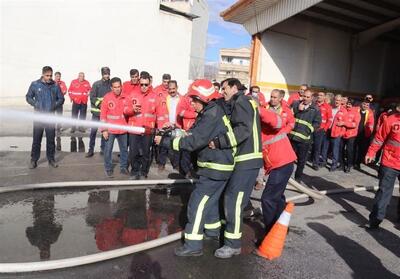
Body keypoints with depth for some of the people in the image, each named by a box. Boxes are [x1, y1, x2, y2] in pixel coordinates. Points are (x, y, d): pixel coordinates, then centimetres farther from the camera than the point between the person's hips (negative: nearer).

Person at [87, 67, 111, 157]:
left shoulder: (111, 85, 2)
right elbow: (92, 97, -6)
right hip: (96, 111, -2)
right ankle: (91, 150, 10)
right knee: (93, 130, 0)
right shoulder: (96, 84, -3)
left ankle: (103, 149, 21)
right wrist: (99, 104, -18)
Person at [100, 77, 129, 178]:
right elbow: (103, 114, -5)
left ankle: (124, 167, 27)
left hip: (123, 129, 2)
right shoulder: (107, 97, -6)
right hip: (110, 129, -2)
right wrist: (104, 129, -9)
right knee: (108, 149, 6)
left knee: (124, 149, 12)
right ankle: (108, 169, 20)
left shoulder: (125, 97, -1)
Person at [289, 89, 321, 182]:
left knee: (302, 160, 9)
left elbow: (317, 123, 4)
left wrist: (310, 130, -7)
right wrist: (298, 110, -11)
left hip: (305, 138, 0)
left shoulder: (316, 109, 4)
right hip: (292, 136, 0)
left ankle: (298, 177, 24)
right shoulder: (296, 104, 8)